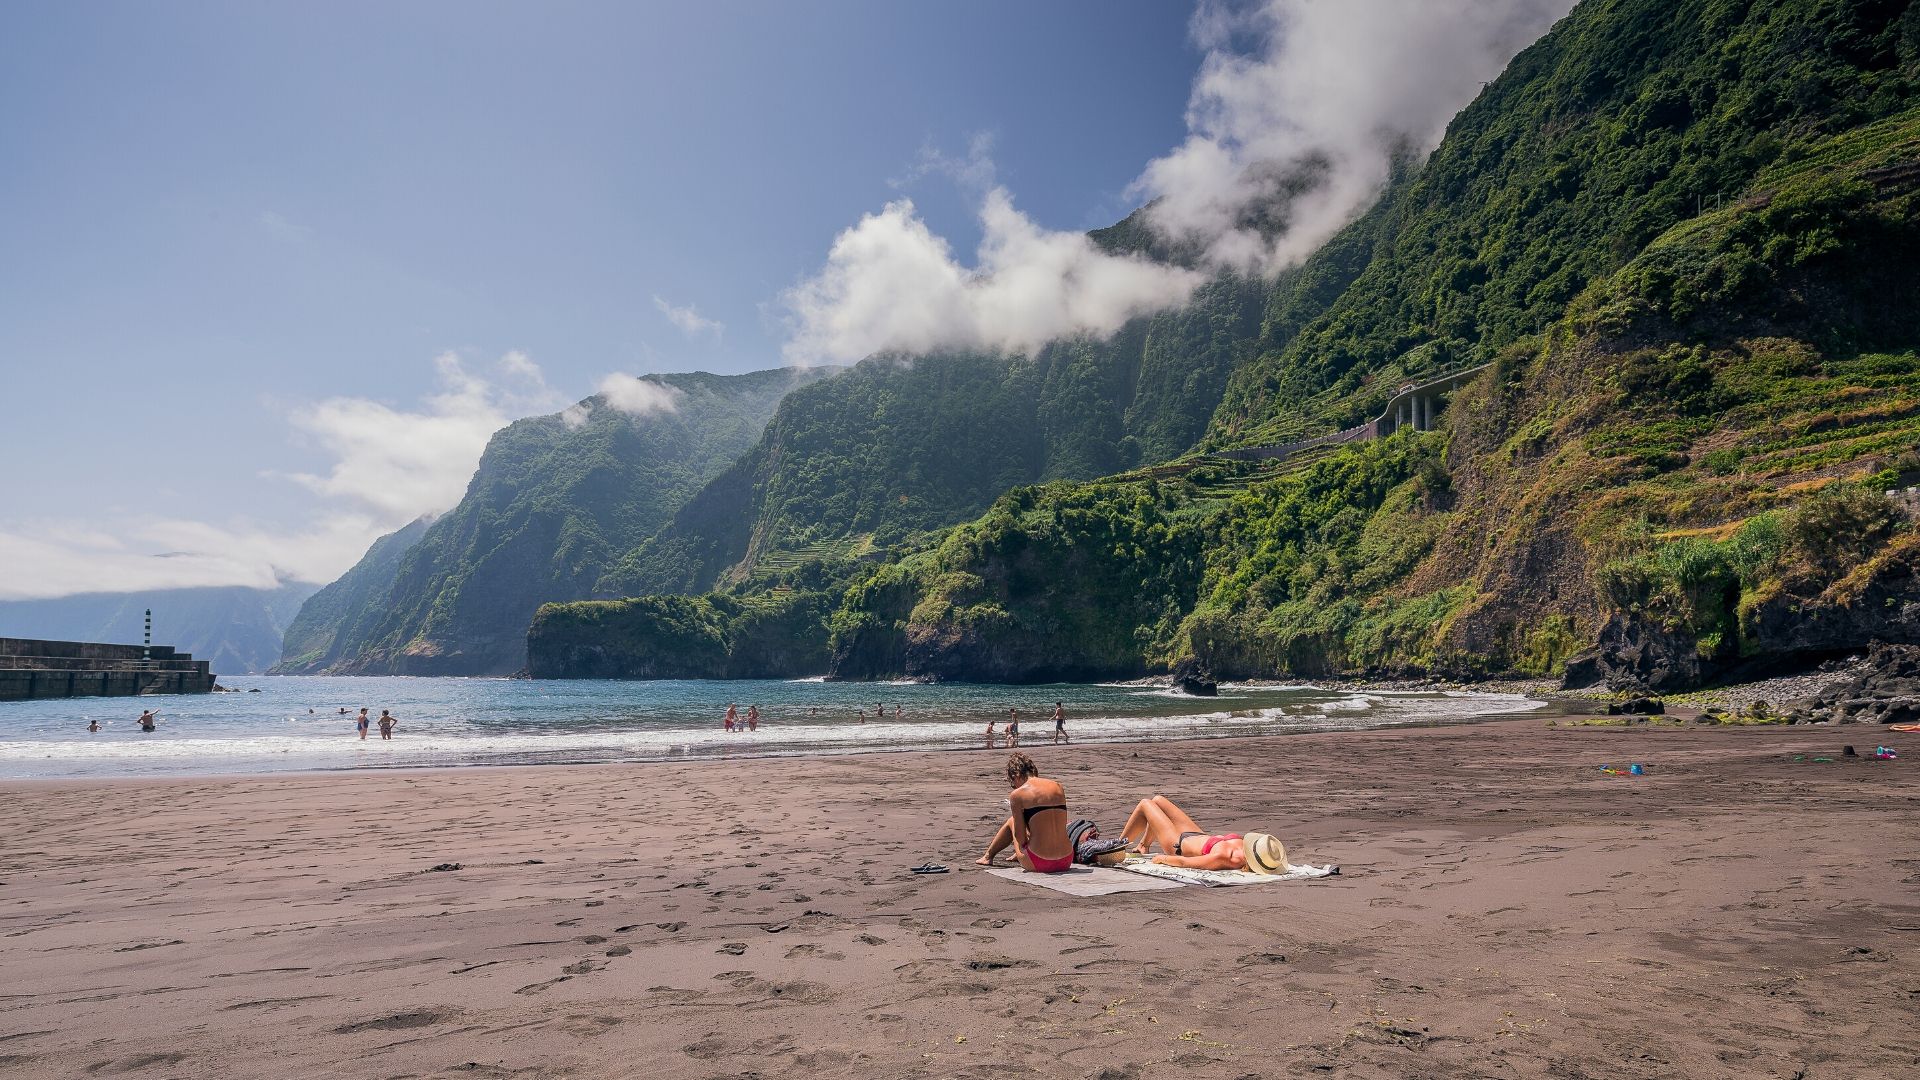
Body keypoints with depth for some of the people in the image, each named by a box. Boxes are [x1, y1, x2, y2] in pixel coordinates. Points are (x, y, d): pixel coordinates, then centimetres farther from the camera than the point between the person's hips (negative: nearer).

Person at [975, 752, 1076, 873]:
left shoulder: (1017, 795, -6)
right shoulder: (1058, 788, 8)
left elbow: (1020, 837, -4)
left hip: (1039, 864, -4)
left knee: (1012, 822, 24)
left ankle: (988, 856, 45)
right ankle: (1017, 856, 60)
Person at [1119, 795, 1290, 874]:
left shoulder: (1223, 859, -47)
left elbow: (1183, 862, -34)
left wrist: (1162, 858, -19)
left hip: (1179, 844, -6)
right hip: (1201, 835, 6)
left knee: (1145, 804, 14)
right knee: (1157, 799, 25)